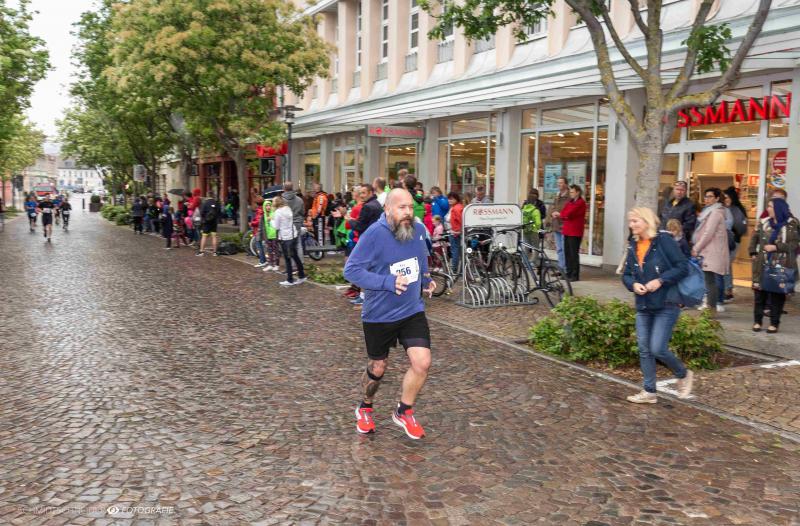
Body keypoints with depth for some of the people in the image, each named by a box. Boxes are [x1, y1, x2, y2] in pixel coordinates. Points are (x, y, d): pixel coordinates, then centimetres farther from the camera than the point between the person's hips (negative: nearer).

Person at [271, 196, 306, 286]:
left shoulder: (278, 212, -13)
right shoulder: (288, 209, 7)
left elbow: (276, 226, -10)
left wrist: (272, 220, 8)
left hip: (285, 237, -7)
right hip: (293, 235, 7)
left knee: (287, 259, 1)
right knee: (295, 256, 16)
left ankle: (290, 280, 6)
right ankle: (301, 276, 22)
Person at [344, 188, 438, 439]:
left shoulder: (419, 230, -3)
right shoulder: (374, 234, -20)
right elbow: (351, 270, -20)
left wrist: (426, 280, 0)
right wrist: (388, 282, -28)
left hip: (412, 311, 4)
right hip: (379, 315, -3)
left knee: (422, 363, -9)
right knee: (377, 369, 13)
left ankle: (404, 412, 17)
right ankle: (365, 408, 43)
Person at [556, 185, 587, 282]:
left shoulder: (581, 203, -9)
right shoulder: (570, 202, 18)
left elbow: (569, 214, -17)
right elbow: (564, 213, 11)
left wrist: (559, 214, -1)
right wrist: (559, 215, -11)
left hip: (575, 232, -8)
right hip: (567, 231, 8)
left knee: (574, 253, -6)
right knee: (567, 253, 10)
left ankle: (575, 275, -2)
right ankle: (569, 273, 17)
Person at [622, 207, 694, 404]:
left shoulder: (664, 241, -11)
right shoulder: (633, 246, 8)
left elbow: (683, 267, -13)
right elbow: (626, 275, 13)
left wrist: (660, 280, -21)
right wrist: (633, 284, -8)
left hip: (666, 305, -6)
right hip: (643, 306, 7)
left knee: (657, 349, -8)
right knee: (644, 349, 7)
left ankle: (684, 375, 20)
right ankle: (649, 391, 18)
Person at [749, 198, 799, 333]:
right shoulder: (764, 222, 10)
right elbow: (754, 238, 16)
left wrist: (776, 247, -17)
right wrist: (753, 252, 4)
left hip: (781, 266, -3)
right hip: (763, 265, 4)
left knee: (777, 294, 2)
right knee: (760, 292, 5)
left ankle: (774, 323, 12)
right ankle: (757, 321, 16)